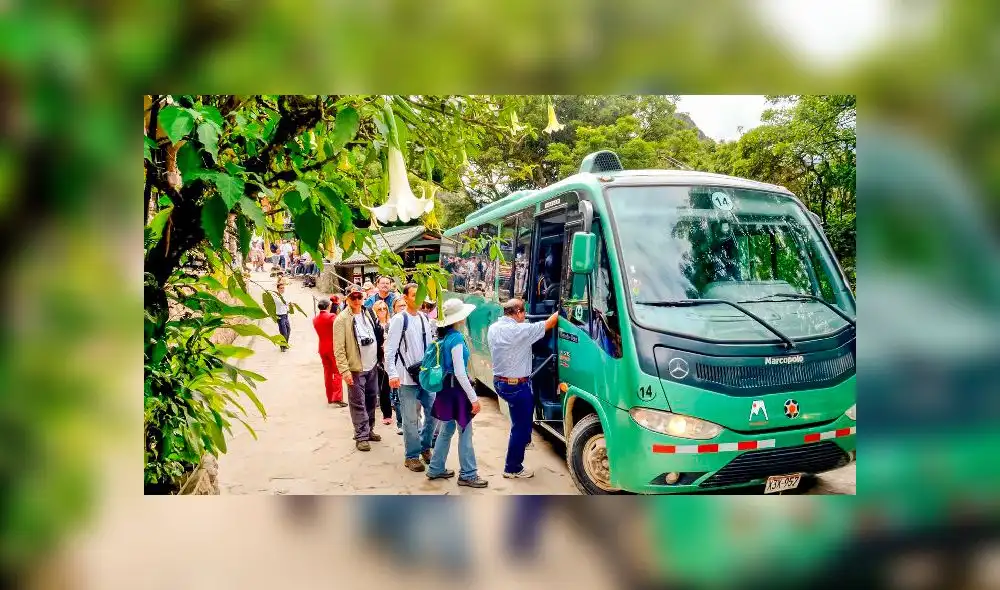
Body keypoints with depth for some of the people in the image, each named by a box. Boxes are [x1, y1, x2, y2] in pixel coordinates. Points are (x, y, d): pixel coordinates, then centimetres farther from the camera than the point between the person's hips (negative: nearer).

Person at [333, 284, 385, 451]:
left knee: (371, 400, 16)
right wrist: (345, 370, -19)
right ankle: (361, 436, 8)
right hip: (355, 368, -6)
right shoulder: (342, 319, -11)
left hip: (372, 366, 6)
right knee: (358, 404, 0)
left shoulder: (368, 314, 8)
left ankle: (369, 430, 29)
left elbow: (377, 336, 18)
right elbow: (339, 349, -14)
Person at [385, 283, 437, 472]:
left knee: (433, 412, 10)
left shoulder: (425, 319, 9)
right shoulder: (399, 319, -8)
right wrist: (392, 374, -20)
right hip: (407, 377, -5)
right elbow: (390, 349, -12)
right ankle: (412, 456, 18)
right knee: (411, 419, 3)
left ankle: (424, 447, 32)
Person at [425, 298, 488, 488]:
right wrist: (474, 398, -20)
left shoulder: (444, 337, 8)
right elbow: (460, 373, -22)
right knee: (465, 433, 1)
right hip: (457, 387, -9)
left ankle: (436, 469, 26)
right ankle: (467, 475, 9)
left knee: (447, 428, 18)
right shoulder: (456, 338, -19)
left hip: (447, 386, 9)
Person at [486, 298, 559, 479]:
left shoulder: (493, 328, 2)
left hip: (499, 381, 8)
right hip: (517, 386, -8)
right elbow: (548, 324, -14)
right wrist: (559, 312, 4)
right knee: (521, 427, 4)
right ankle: (512, 468, 12)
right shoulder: (520, 330, -21)